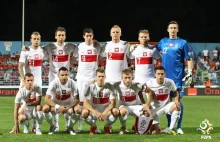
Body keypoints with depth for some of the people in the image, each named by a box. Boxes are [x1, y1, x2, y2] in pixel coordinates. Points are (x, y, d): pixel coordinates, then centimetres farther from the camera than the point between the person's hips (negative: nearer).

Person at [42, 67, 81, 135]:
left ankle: (69, 127, 2)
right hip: (55, 105, -1)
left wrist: (68, 107, -31)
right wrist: (58, 107, -37)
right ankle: (52, 126, -2)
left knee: (78, 110, -28)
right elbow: (47, 99, -24)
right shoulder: (54, 83, -21)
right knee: (45, 108, -31)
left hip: (68, 106, 1)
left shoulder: (72, 83, -17)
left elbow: (76, 99, -13)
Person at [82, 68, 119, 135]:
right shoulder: (91, 87, -8)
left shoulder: (109, 86, -7)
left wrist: (104, 113, -26)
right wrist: (96, 113, -31)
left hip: (106, 111, 0)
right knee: (84, 112, -33)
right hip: (94, 111, 0)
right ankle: (93, 126, 1)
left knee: (116, 111, -32)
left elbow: (113, 103, -10)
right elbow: (85, 103, -16)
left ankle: (107, 127, 0)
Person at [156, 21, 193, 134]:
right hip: (166, 76, 4)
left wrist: (190, 73, -9)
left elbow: (189, 59, 0)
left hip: (178, 77, -4)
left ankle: (179, 127, 4)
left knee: (178, 100, -2)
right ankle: (169, 126, 17)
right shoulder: (163, 42, 10)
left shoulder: (182, 43, 0)